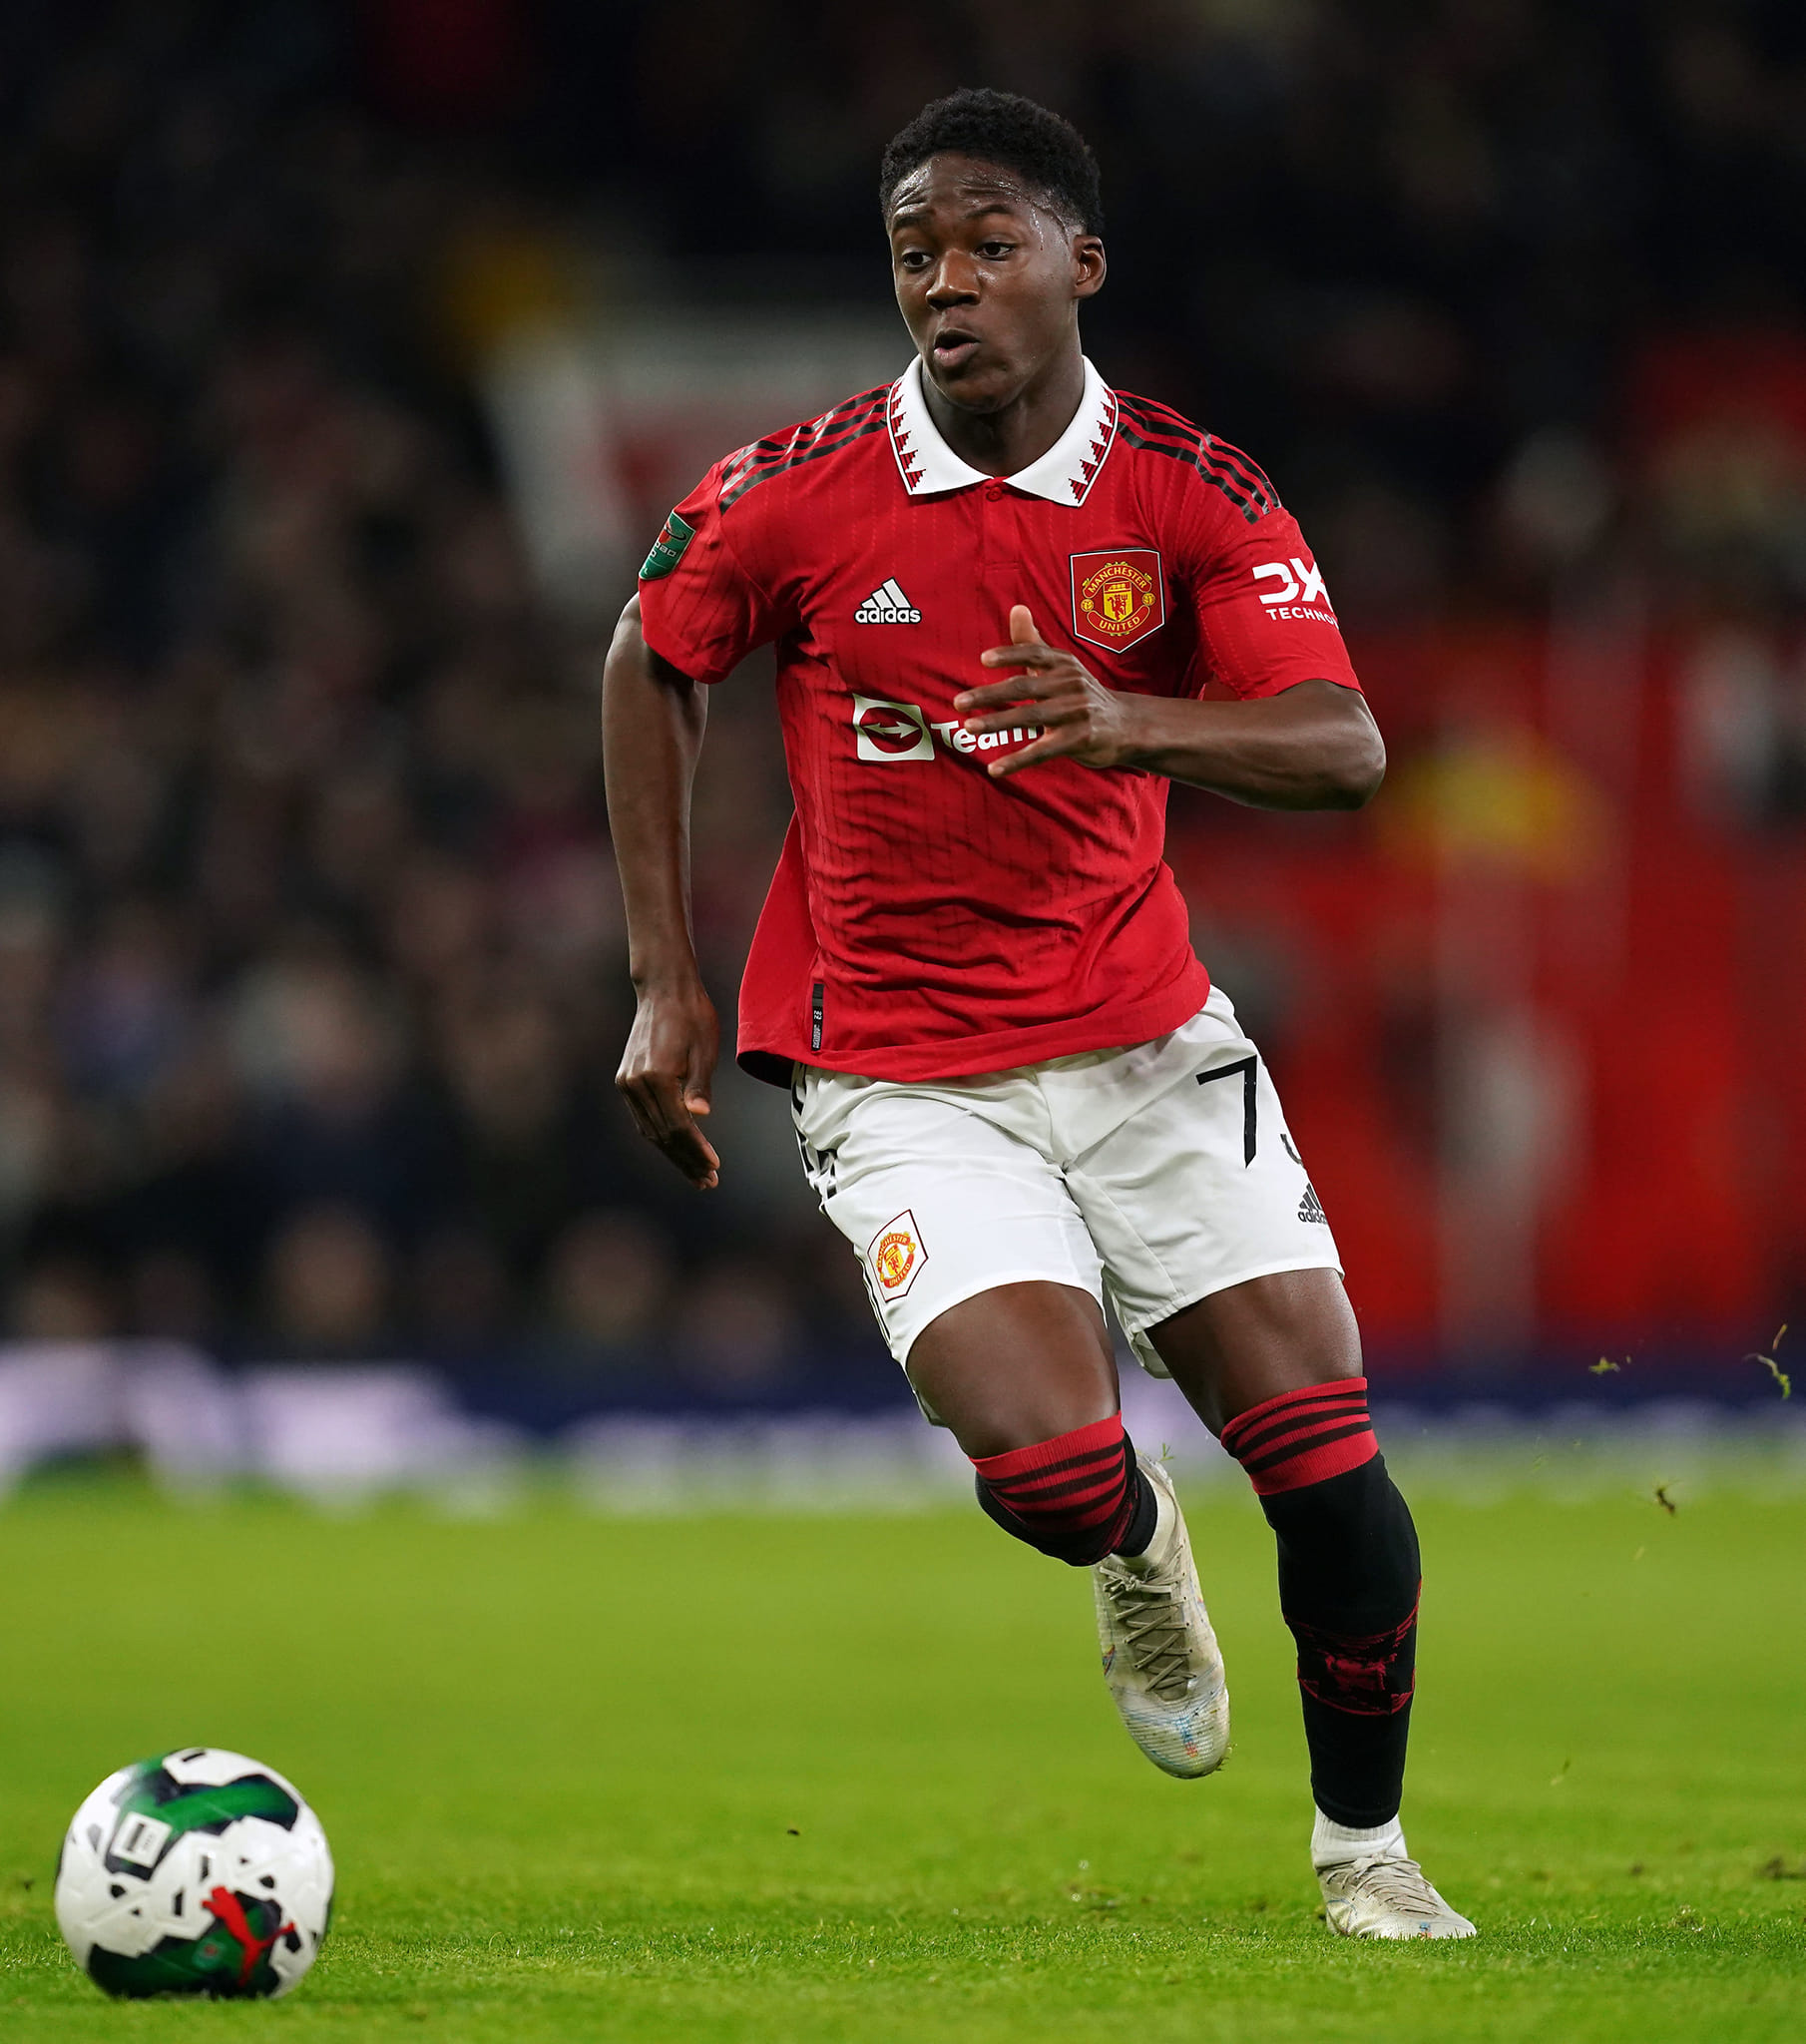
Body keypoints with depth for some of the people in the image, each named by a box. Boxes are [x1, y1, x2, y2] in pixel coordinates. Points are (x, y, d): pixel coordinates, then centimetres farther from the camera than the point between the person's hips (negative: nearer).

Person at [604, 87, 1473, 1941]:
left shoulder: (1188, 494, -7)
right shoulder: (795, 496, -9)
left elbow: (1344, 748, -17)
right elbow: (649, 664, 8)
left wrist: (1134, 722, -37)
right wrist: (664, 984, 4)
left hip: (1145, 1036, 2)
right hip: (897, 1072, -2)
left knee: (1326, 1460, -6)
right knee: (1052, 1468, -20)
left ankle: (1363, 1843, 18)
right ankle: (1136, 1558, 19)